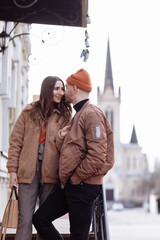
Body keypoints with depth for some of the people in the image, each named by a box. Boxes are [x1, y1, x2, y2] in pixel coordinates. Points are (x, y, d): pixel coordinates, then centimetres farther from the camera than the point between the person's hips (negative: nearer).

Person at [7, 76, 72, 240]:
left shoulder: (65, 115, 7)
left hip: (51, 173, 1)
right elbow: (15, 141, 6)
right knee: (25, 219, -3)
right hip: (29, 172, 0)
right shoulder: (29, 111, 6)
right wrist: (13, 170, -1)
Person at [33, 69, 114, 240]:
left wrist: (75, 178, -14)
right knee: (40, 218, 8)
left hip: (83, 186, -10)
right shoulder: (79, 115, 21)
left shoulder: (92, 114, -13)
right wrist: (61, 137, 5)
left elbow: (97, 157, -22)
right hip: (70, 185, 10)